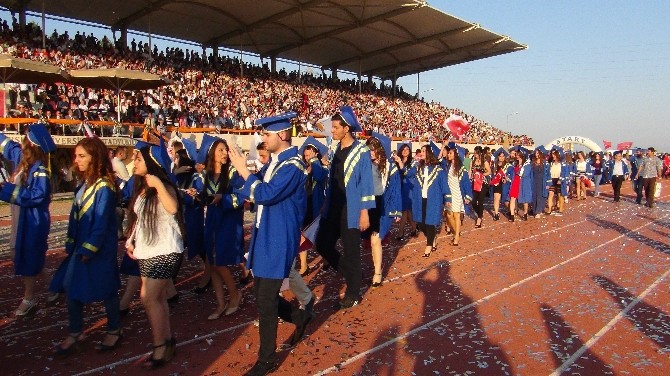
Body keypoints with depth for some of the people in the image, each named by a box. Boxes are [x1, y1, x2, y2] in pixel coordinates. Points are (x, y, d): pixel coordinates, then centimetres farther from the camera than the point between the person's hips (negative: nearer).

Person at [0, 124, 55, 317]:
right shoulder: (21, 157, 3)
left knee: (28, 258, 1)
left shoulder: (39, 169, -23)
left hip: (33, 220, -10)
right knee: (19, 254, 20)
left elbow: (37, 195, -30)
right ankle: (29, 291, 35)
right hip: (22, 217, 10)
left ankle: (29, 298, 15)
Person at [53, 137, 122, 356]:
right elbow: (75, 216, 12)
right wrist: (71, 244, 10)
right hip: (80, 246, 8)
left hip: (99, 248, -8)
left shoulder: (104, 186, -18)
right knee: (72, 288, 11)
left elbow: (101, 222, -20)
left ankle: (114, 330, 24)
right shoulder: (84, 183, 9)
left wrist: (89, 249, -17)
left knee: (105, 289, 6)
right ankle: (74, 335, 25)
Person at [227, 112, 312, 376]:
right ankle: (300, 317, 40)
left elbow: (266, 195, -27)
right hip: (263, 236, 9)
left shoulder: (293, 165, -18)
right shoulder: (273, 162, 11)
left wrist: (243, 170, -18)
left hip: (278, 240, -9)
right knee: (262, 294, 17)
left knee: (265, 300, -1)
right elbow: (256, 191, 18)